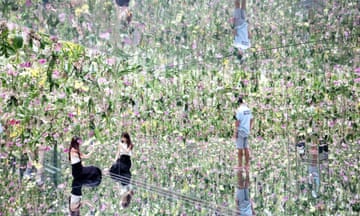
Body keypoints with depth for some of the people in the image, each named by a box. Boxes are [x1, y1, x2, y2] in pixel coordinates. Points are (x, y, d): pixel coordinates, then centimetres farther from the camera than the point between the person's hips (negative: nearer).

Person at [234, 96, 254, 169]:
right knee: (246, 148, 12)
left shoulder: (239, 110, -14)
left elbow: (237, 121, -16)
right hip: (246, 132, 7)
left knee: (240, 149, -1)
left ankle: (240, 165, 2)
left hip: (240, 131, -7)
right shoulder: (248, 109, 7)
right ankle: (247, 165, 16)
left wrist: (235, 132, -12)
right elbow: (252, 119, 15)